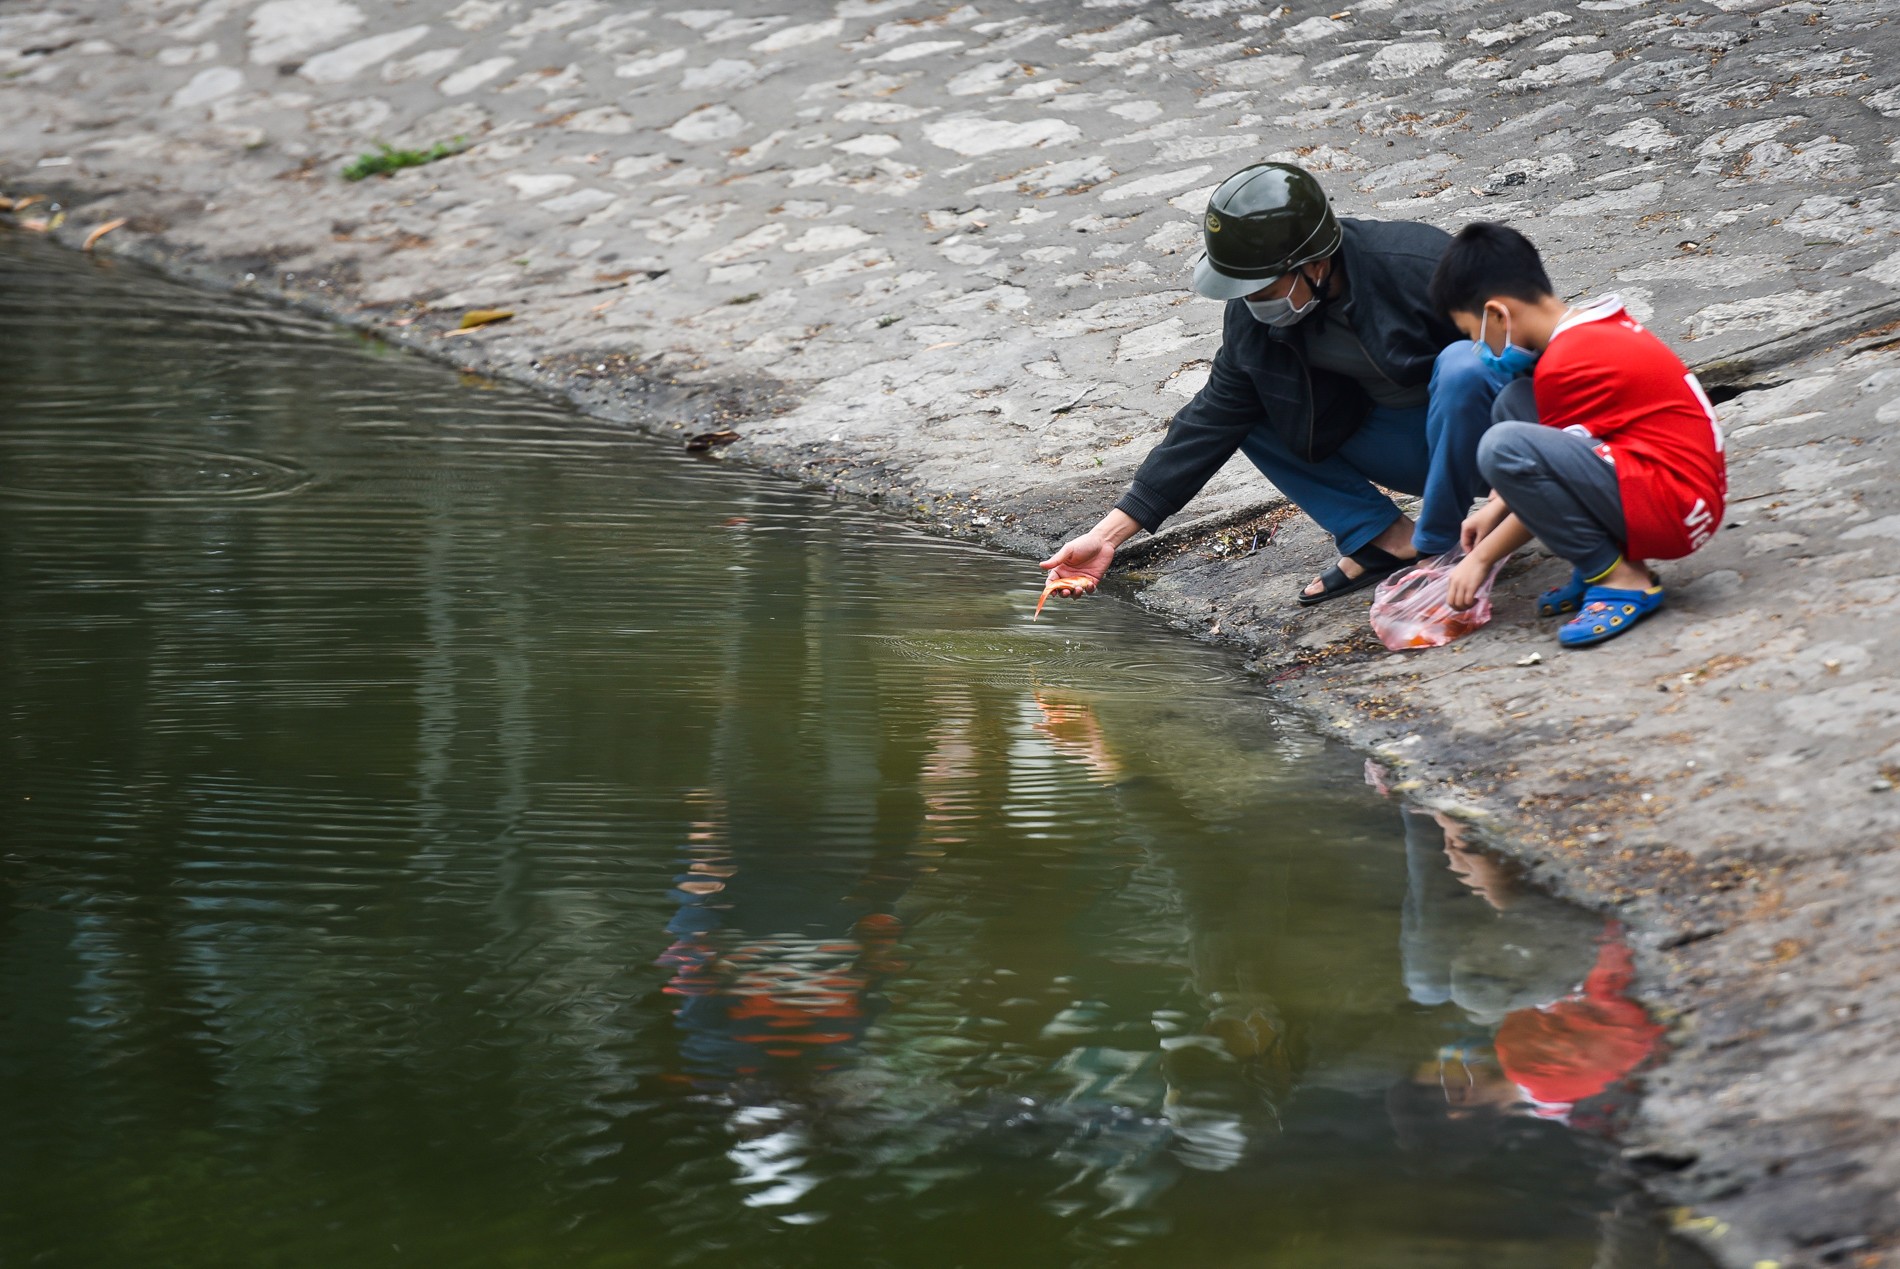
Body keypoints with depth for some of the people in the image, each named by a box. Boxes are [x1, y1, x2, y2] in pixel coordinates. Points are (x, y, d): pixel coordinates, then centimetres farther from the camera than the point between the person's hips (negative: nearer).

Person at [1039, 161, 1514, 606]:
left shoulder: (1416, 269, -30)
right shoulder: (1256, 315, -11)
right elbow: (1212, 422, -4)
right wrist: (1109, 534, -8)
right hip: (1405, 443, 6)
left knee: (1462, 366, -37)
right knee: (1249, 404, -5)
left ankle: (1434, 544, -20)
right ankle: (1386, 538, -7)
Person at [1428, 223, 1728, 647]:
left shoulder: (1569, 364, -17)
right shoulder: (1596, 327, 12)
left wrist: (1481, 558, 4)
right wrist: (1496, 509, 20)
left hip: (1674, 507, -11)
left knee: (1502, 446, -26)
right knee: (1514, 402, 15)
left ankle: (1622, 580, -13)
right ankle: (1599, 566, 9)